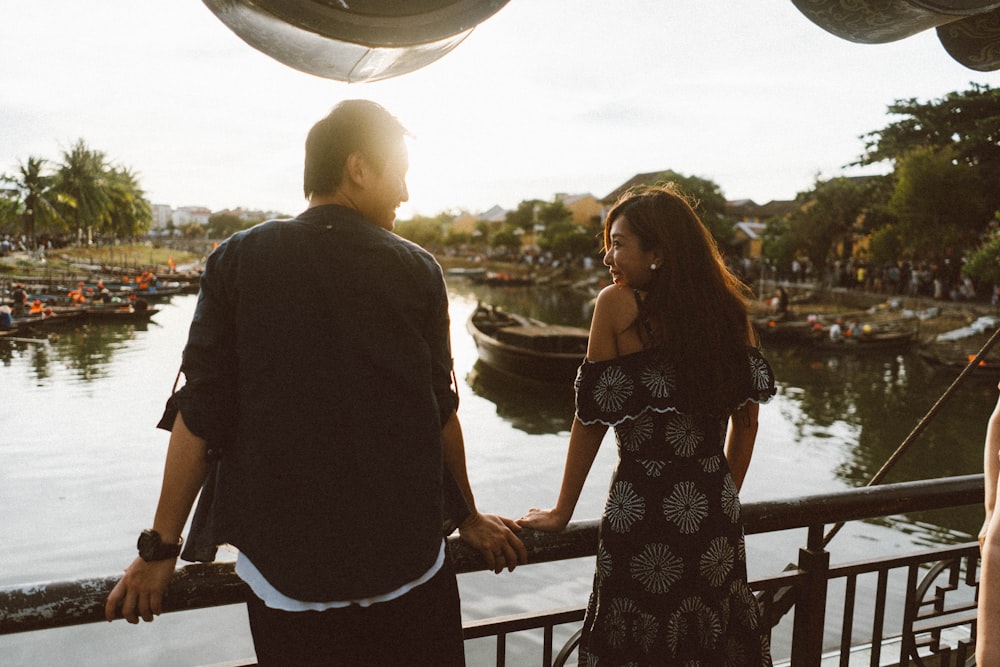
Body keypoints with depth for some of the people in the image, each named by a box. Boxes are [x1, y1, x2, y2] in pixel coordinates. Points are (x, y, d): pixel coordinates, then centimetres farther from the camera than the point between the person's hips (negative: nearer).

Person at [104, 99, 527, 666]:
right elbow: (442, 410, 0)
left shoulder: (239, 261, -5)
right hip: (410, 564, 0)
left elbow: (200, 415, -6)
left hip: (284, 569, 1)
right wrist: (469, 517, 15)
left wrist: (161, 549, 5)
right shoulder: (418, 270, -5)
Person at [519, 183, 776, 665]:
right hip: (715, 513, 5)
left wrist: (561, 512, 3)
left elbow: (592, 416, -7)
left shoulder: (618, 305, -11)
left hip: (643, 508, -5)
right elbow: (745, 416, 10)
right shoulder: (728, 309, 3)